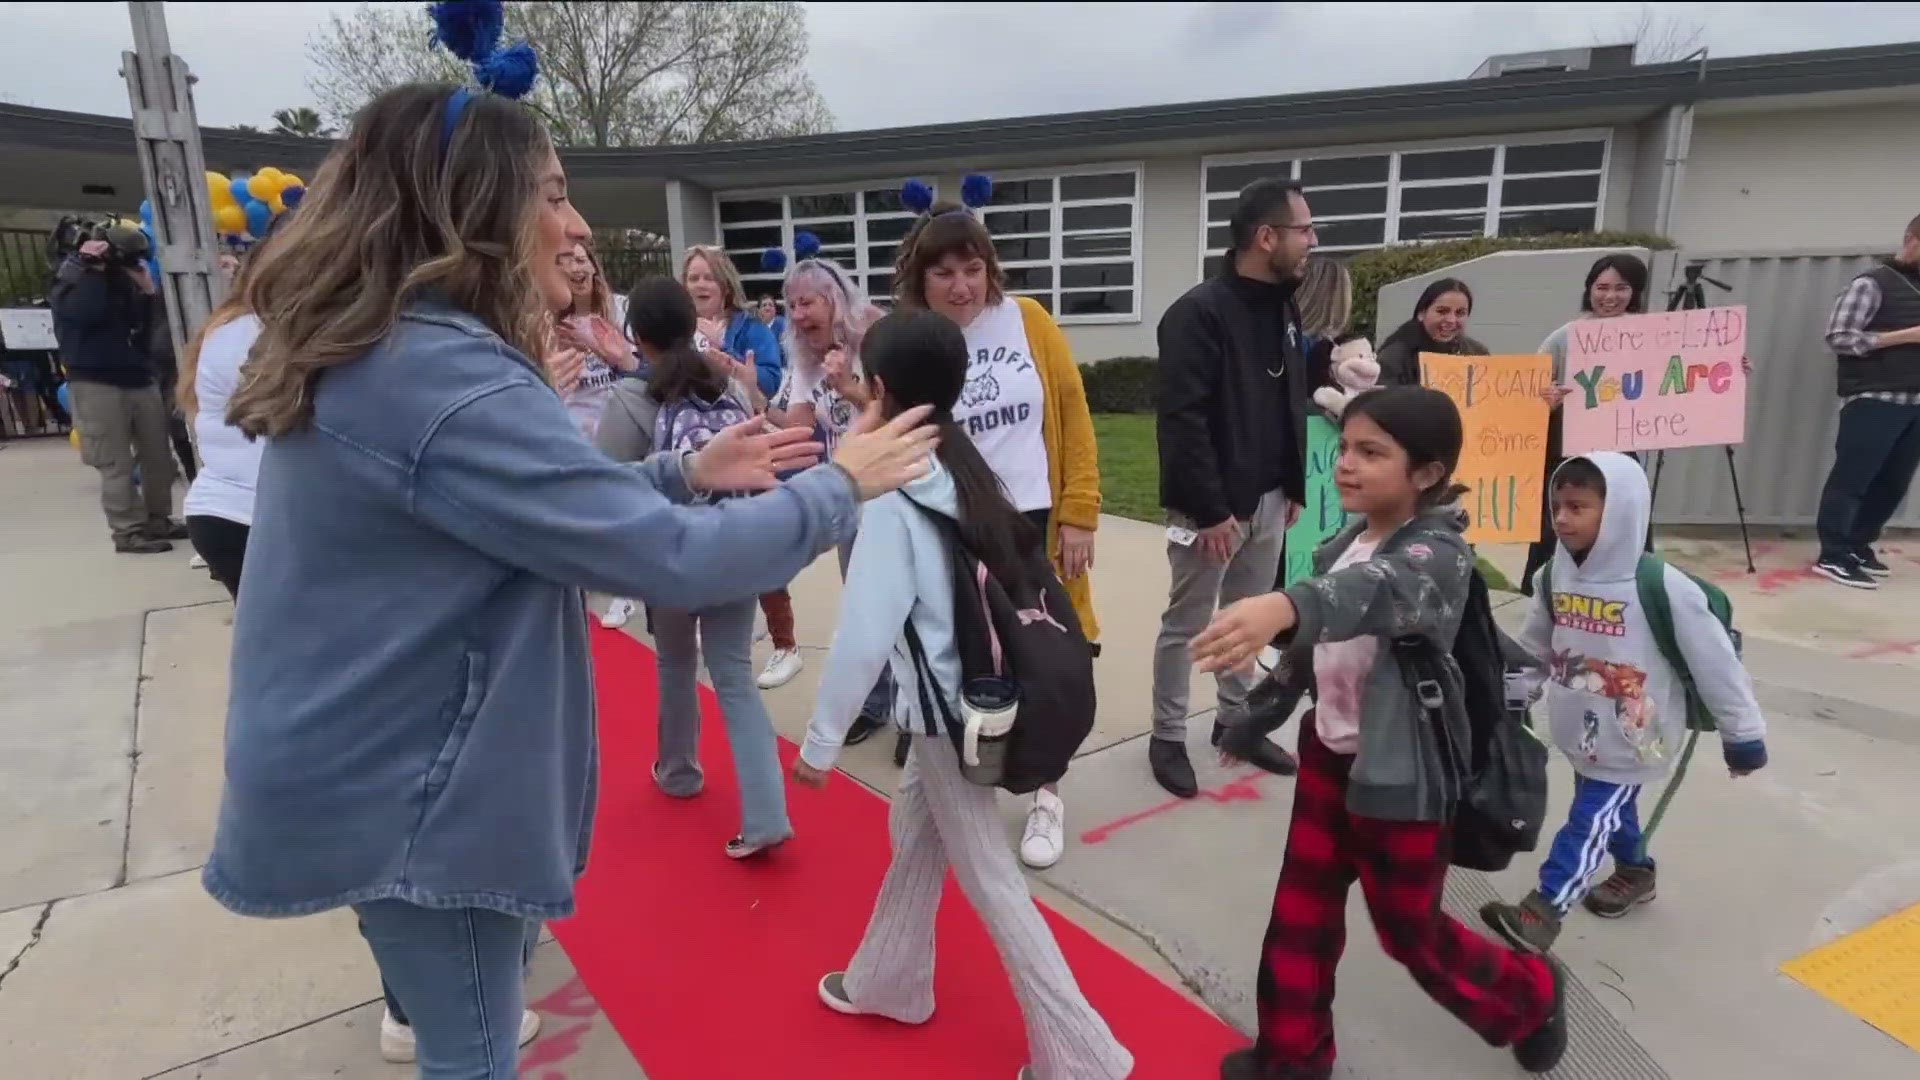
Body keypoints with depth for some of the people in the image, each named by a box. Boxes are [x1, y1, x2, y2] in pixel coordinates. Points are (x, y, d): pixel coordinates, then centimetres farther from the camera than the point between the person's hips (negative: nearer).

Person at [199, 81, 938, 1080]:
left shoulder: (371, 356, 5)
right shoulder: (448, 377, -28)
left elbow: (538, 503, 13)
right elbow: (671, 561, -30)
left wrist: (688, 472, 5)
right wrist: (840, 486, -16)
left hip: (373, 764, 10)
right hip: (407, 791, -9)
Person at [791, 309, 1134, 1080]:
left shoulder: (895, 497, -21)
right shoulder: (970, 471, 1)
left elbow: (864, 635, -22)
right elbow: (1016, 577, 6)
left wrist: (820, 741, -13)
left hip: (951, 711, -8)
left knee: (990, 883, 6)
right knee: (913, 833, 24)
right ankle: (888, 981, 44)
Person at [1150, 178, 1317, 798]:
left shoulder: (1285, 310, 11)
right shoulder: (1199, 313, -16)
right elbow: (1183, 421, -21)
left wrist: (1294, 486, 14)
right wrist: (1211, 509, -22)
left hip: (1268, 501, 8)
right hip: (1212, 507, -8)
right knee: (1186, 624, 4)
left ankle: (1235, 721, 33)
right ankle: (1167, 738, 18)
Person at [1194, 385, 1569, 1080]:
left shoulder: (1437, 554, -23)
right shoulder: (1346, 542, 1)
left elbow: (1377, 593, -47)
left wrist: (1284, 605, -66)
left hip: (1400, 775, -7)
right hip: (1330, 754, 7)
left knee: (1410, 933, 13)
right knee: (1300, 913, 14)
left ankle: (1530, 997, 43)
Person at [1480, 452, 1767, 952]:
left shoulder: (1663, 589, -23)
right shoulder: (1554, 578, -7)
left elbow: (1716, 663, -14)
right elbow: (1534, 650, 7)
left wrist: (1743, 736, -6)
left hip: (1631, 739, -5)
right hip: (1580, 732, 6)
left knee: (1590, 818, -1)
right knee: (1612, 810, 23)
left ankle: (1544, 908, 8)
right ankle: (1635, 872, 48)